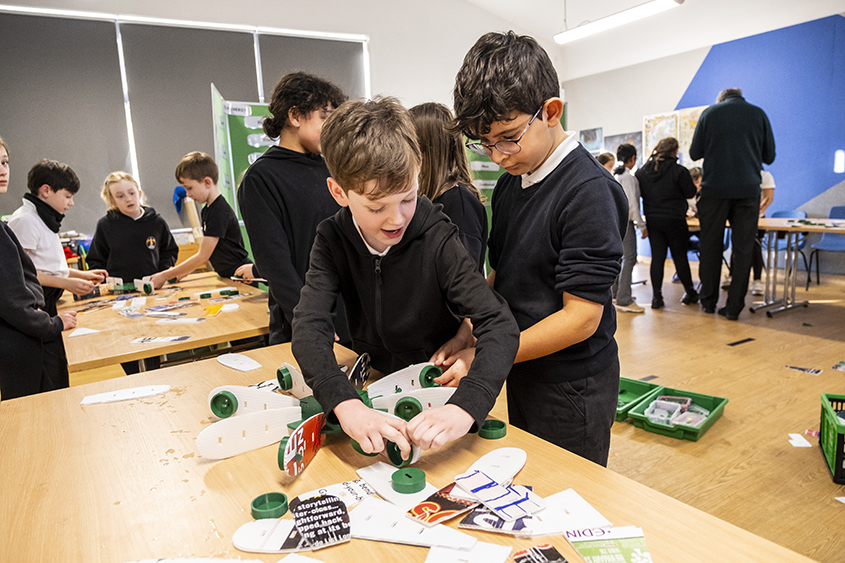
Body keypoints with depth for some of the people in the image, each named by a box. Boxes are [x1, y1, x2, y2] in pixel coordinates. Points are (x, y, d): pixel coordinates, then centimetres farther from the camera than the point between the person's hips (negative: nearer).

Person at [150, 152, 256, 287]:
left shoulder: (219, 211, -16)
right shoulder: (207, 211, 13)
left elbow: (202, 257, -15)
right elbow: (206, 253, 16)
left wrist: (165, 276, -8)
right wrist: (181, 272, 7)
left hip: (241, 277, -8)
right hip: (227, 277, 8)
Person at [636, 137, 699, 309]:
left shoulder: (642, 171, 1)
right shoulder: (679, 171, -12)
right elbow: (690, 192, -6)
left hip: (652, 219, 3)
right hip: (674, 219, -3)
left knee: (657, 257, 5)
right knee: (680, 256, 8)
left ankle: (657, 297, 4)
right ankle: (690, 293, 22)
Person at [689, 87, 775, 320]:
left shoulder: (709, 113, 5)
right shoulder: (758, 114, 8)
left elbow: (695, 153, 6)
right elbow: (769, 156, 11)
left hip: (715, 189, 0)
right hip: (748, 189, 1)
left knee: (710, 246, 9)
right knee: (743, 250, 4)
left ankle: (708, 301, 15)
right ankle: (734, 306, 4)